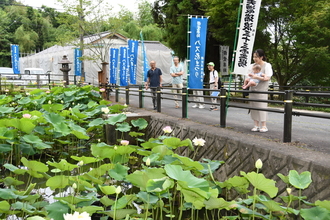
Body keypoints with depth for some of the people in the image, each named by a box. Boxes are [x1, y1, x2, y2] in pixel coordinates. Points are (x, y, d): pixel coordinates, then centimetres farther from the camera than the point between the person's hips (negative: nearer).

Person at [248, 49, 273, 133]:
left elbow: (267, 78, -13)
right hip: (253, 89, 5)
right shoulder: (251, 66, 11)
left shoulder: (267, 65, -4)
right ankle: (256, 125, 13)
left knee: (262, 106, -6)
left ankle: (264, 126, 2)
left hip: (262, 90, -5)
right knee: (253, 107, 5)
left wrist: (256, 77, -20)